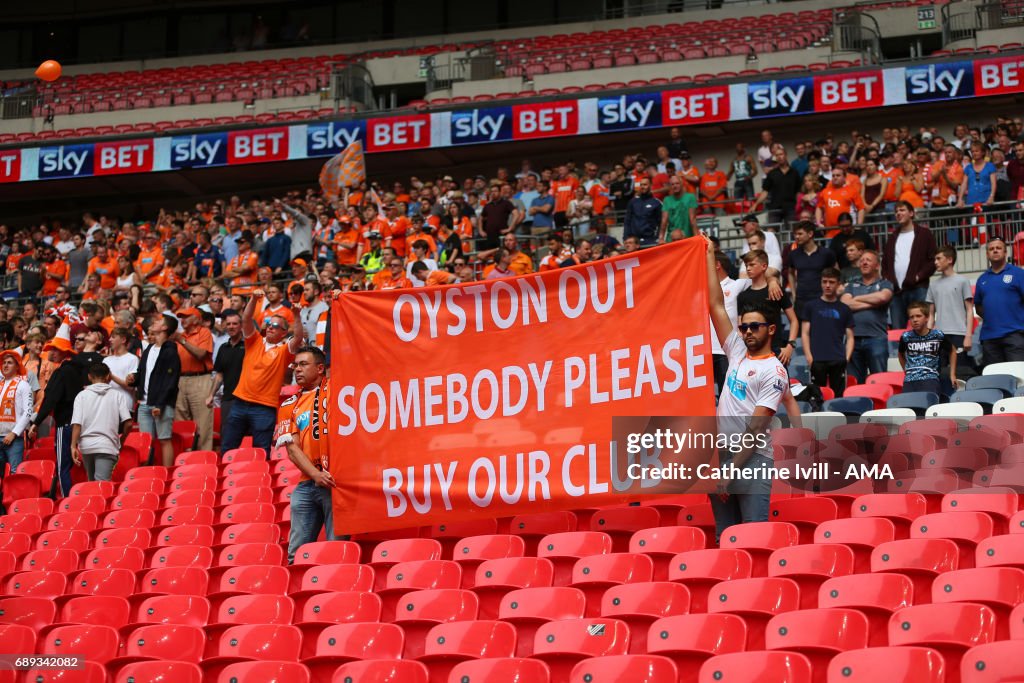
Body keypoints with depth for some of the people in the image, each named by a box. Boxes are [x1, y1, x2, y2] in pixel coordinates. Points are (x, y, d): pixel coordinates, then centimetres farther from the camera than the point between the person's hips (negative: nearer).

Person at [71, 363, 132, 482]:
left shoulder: (82, 395, 5)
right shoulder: (117, 395, 4)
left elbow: (77, 423, -5)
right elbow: (127, 422, -3)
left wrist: (74, 446, -5)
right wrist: (121, 440, 13)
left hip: (86, 445, 2)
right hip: (107, 446, -2)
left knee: (92, 484, 19)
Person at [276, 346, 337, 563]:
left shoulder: (331, 390, 7)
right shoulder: (289, 405, 14)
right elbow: (292, 448, 4)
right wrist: (315, 474, -10)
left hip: (334, 479, -4)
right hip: (306, 483, 4)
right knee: (296, 553, 6)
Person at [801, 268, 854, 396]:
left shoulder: (844, 309, 14)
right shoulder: (811, 306, 11)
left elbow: (849, 337, 12)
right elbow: (805, 333, 7)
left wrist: (847, 357, -3)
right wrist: (809, 356, -4)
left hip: (838, 361, 1)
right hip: (817, 360, -1)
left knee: (838, 395, -2)